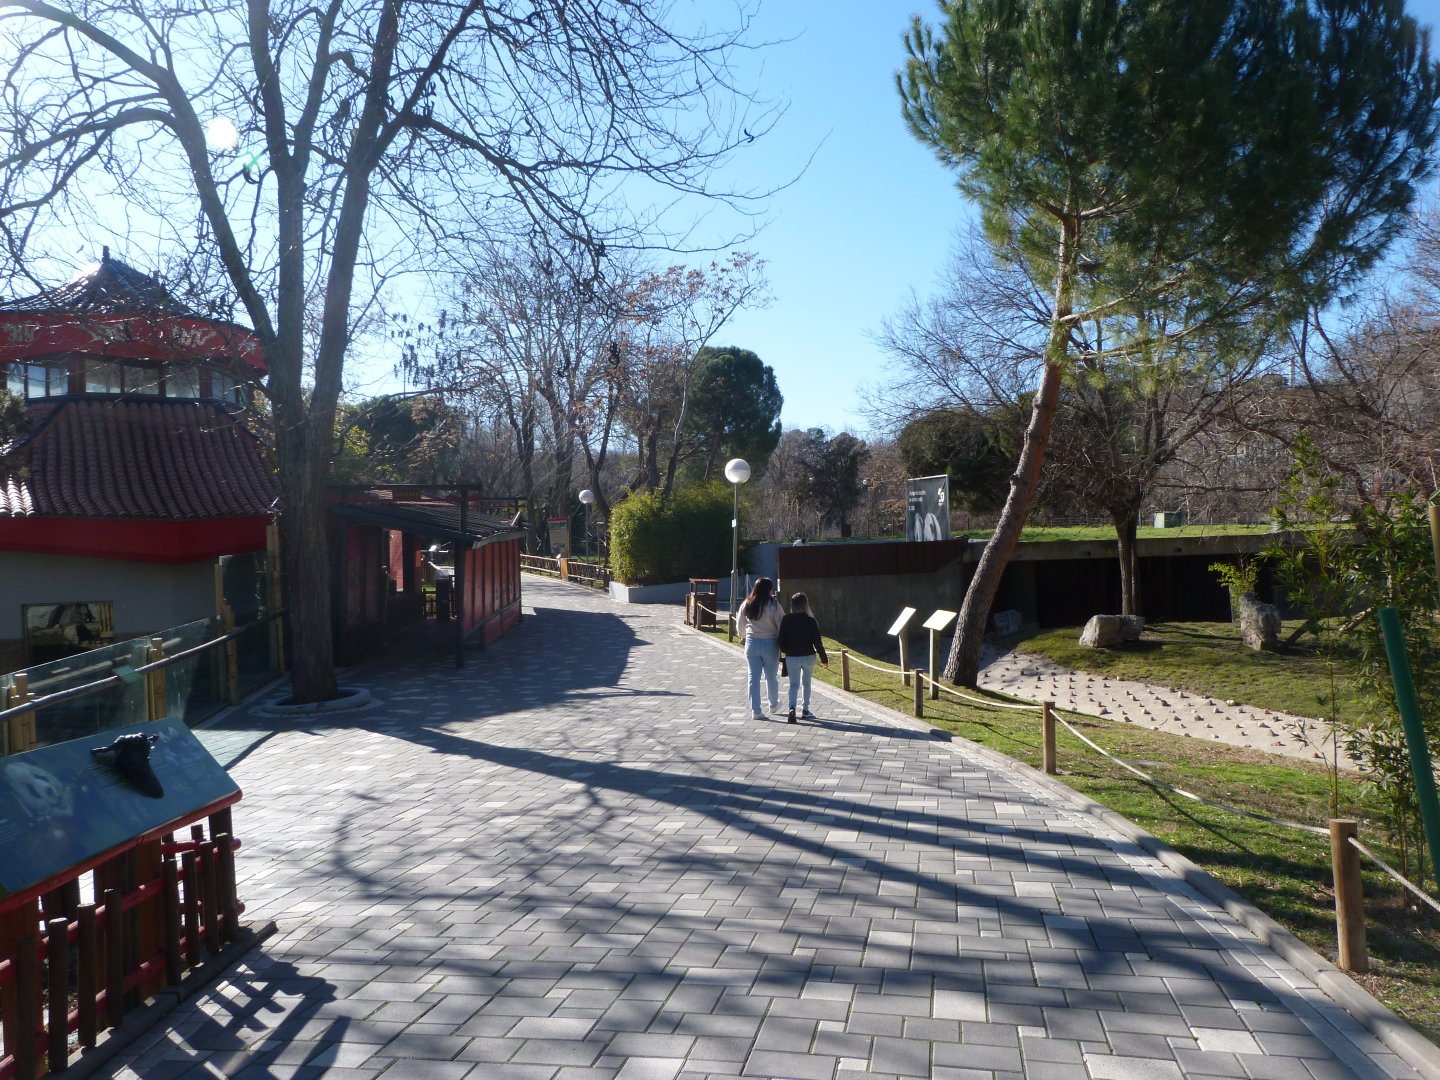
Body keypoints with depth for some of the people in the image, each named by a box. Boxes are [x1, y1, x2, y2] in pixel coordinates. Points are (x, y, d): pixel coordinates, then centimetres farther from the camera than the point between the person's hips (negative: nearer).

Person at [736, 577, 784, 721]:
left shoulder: (746, 605, 2)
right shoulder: (773, 605, -11)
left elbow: (739, 625, 12)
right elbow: (781, 625, -9)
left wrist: (743, 636, 29)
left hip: (752, 643, 3)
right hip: (770, 644, -3)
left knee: (754, 677, 7)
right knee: (771, 677, 15)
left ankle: (755, 711, 5)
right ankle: (774, 705, 33)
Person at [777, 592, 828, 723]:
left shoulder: (786, 620, -6)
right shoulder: (811, 621, -9)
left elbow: (782, 641, -2)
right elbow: (817, 642, -7)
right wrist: (824, 658, 4)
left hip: (792, 657, 0)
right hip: (808, 657, 0)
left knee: (794, 684, 3)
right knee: (806, 683, 18)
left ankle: (792, 708, -20)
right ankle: (805, 709, 22)